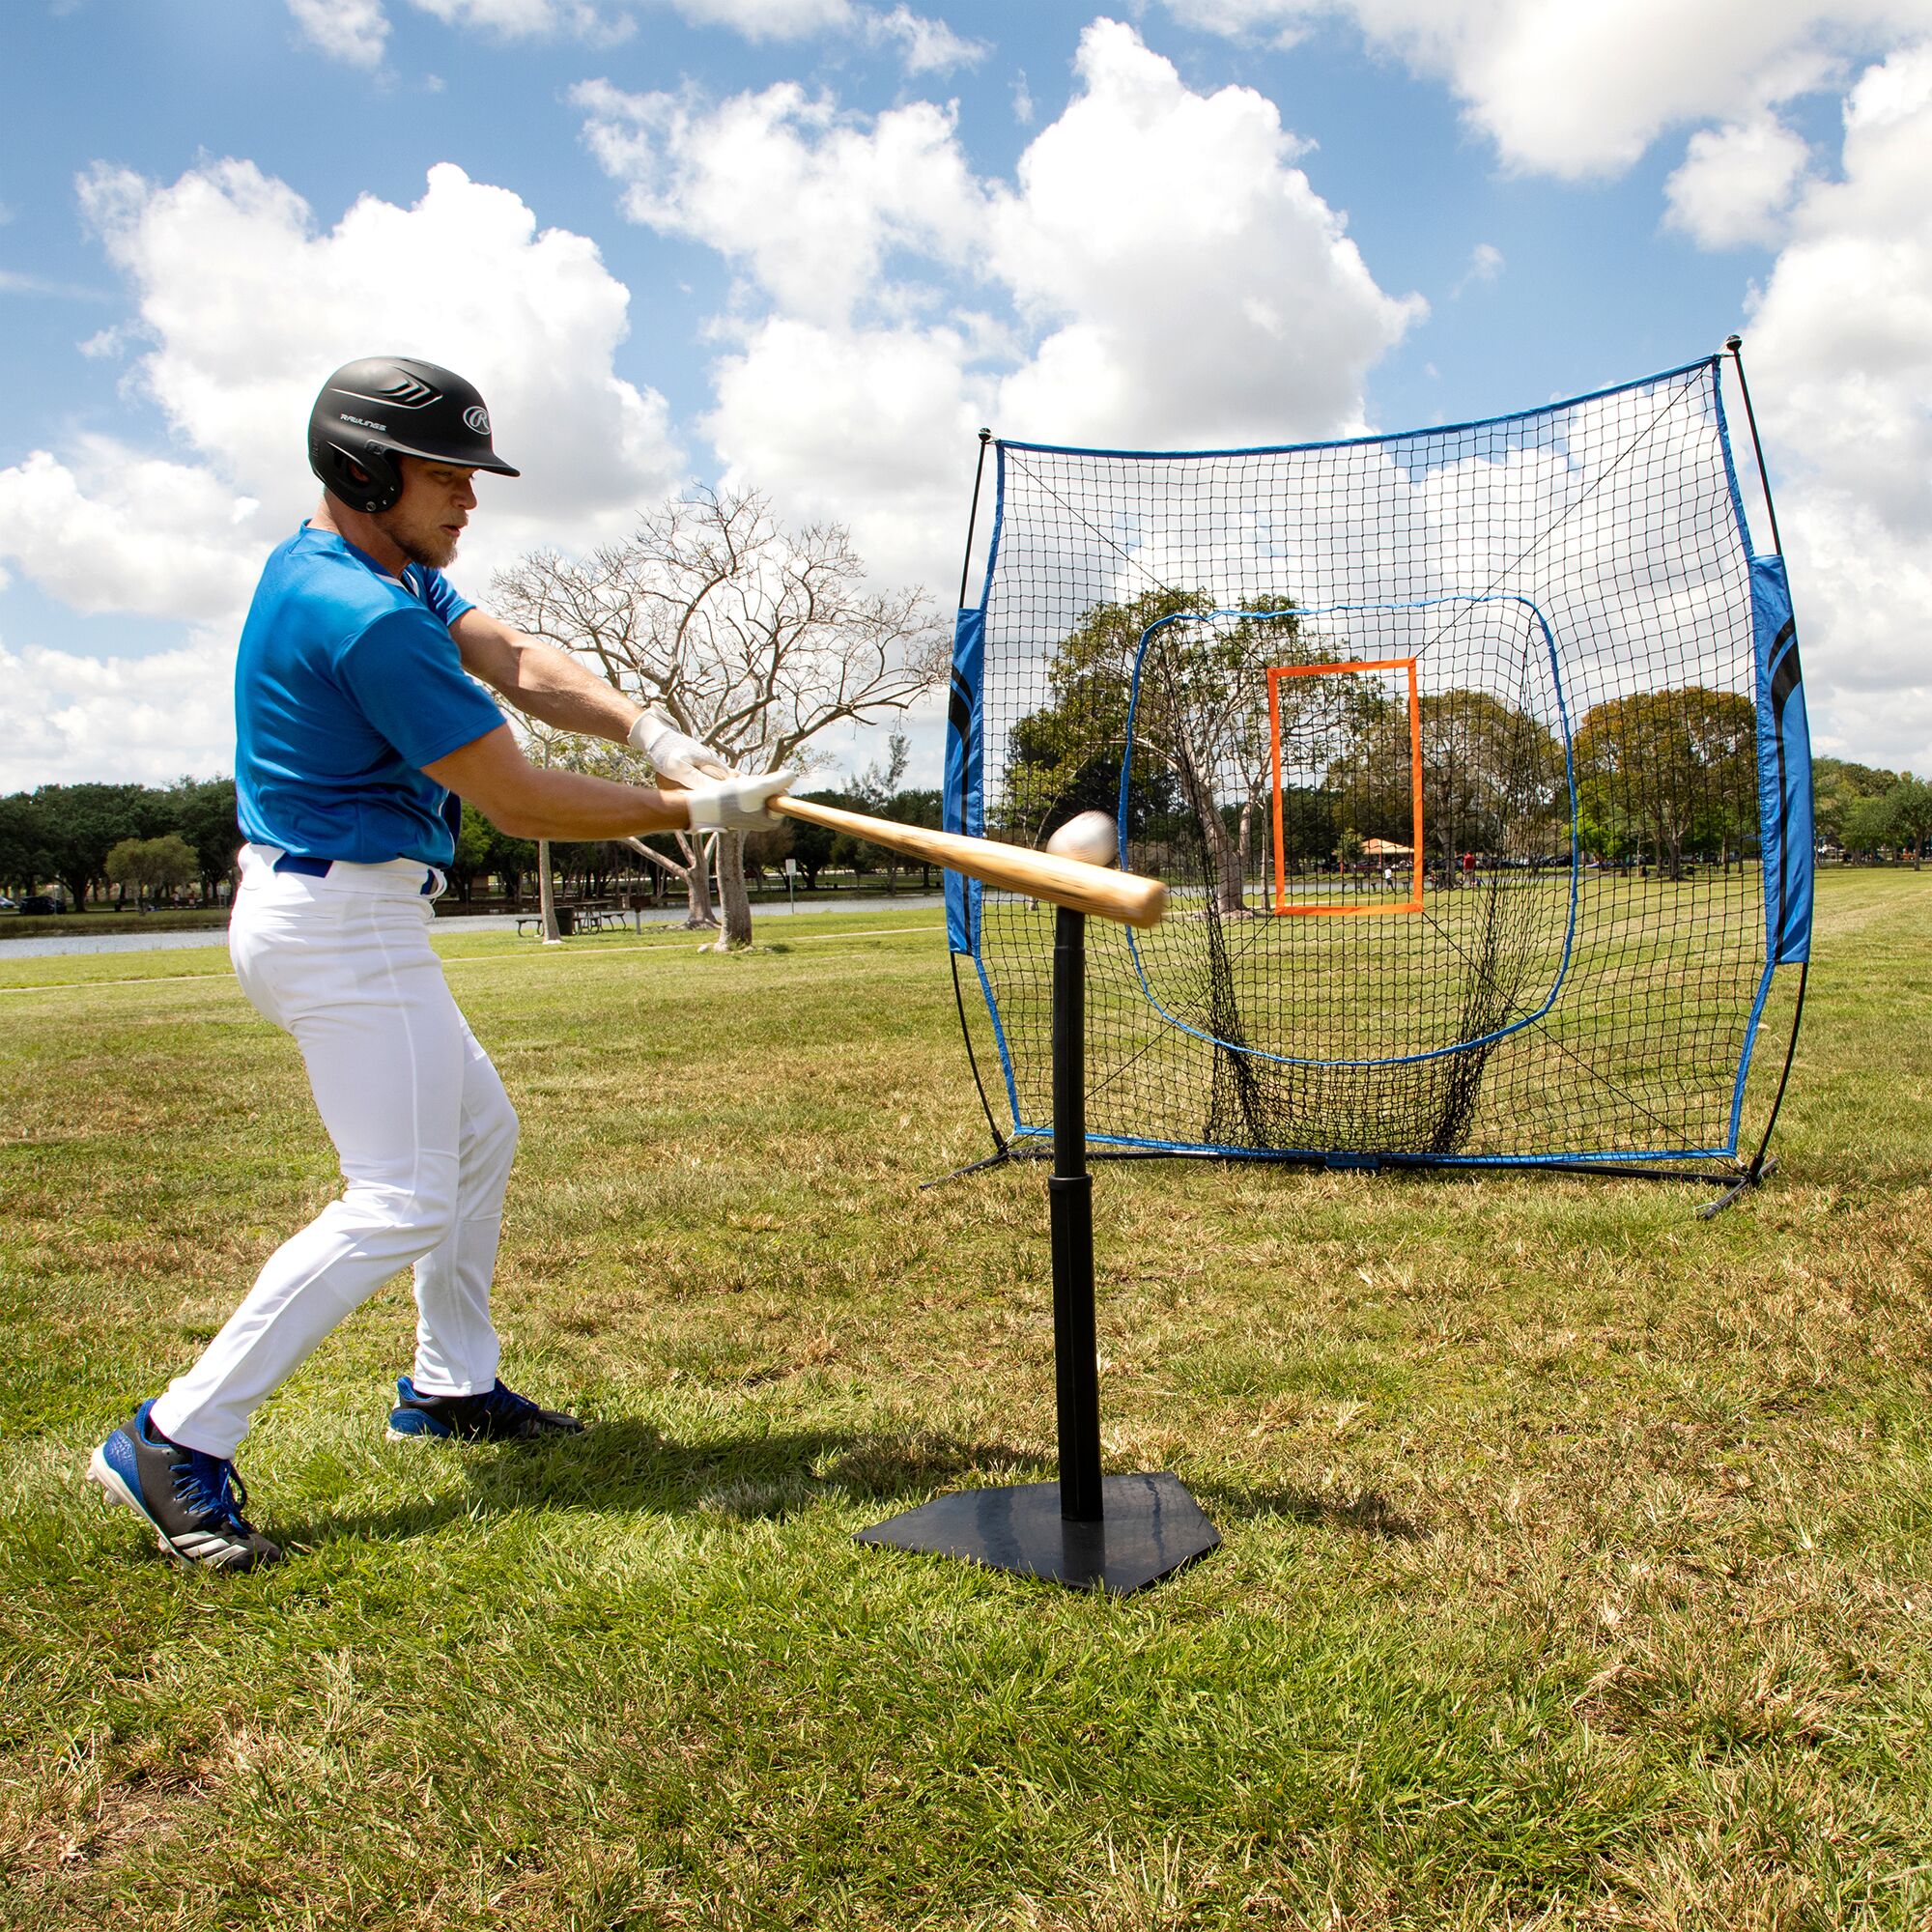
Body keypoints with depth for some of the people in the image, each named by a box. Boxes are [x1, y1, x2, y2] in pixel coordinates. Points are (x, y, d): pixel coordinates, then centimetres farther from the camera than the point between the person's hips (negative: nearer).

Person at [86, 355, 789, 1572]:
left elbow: (515, 661, 2)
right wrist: (693, 811, -13)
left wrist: (651, 730, -15)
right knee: (400, 1200, -11)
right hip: (341, 928, -11)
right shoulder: (365, 614, -22)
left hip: (337, 917, 11)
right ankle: (178, 1444, -6)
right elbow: (520, 803, -21)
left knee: (479, 1131, 20)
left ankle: (451, 1386, 30)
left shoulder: (385, 567, 10)